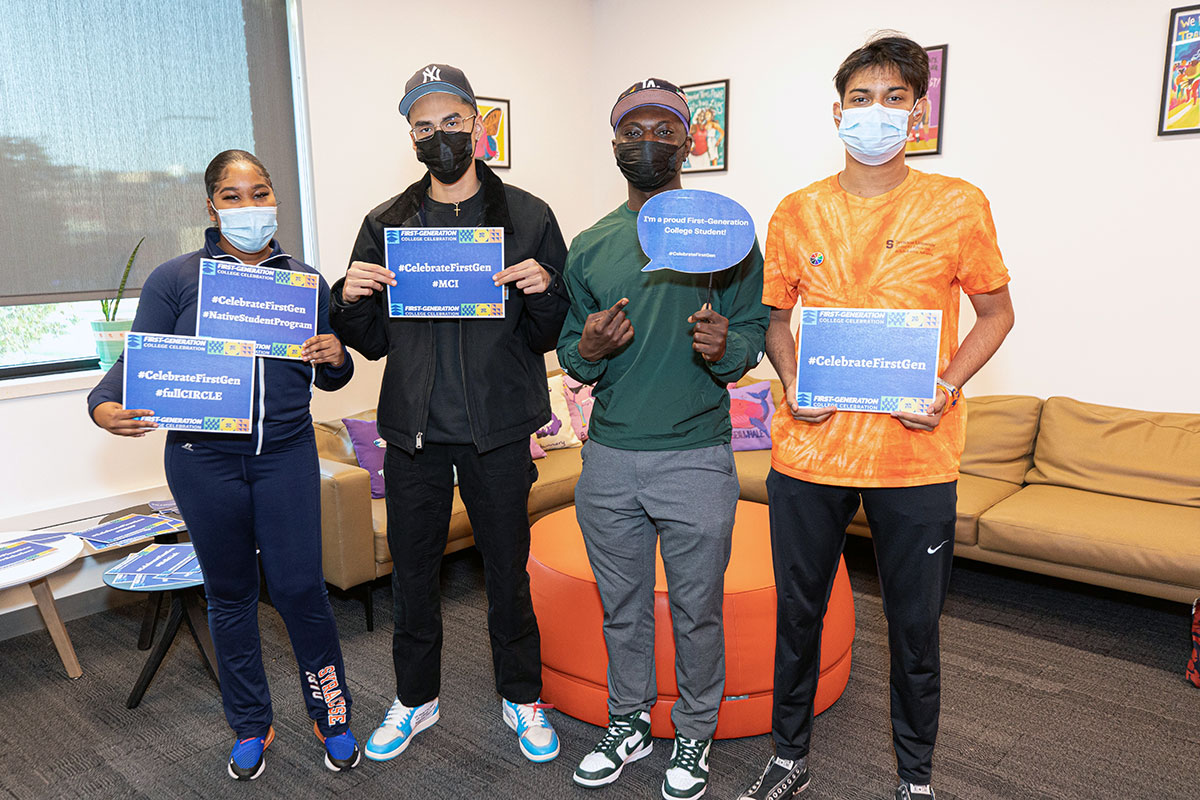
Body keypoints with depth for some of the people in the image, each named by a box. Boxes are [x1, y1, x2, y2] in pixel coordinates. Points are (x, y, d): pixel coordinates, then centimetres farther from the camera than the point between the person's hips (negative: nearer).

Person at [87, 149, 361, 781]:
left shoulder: (305, 281, 6)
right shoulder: (174, 279, 1)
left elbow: (327, 379, 11)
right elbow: (138, 359, -1)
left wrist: (335, 359, -12)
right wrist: (104, 406, -21)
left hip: (287, 453, 0)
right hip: (204, 459, 0)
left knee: (299, 586, -1)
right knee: (230, 594, 12)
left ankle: (332, 716, 21)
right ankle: (250, 728, 30)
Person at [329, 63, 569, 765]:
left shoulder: (528, 217, 1)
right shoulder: (386, 225, 6)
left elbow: (550, 335, 1)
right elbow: (372, 341, 9)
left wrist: (544, 291, -19)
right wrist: (350, 299, -11)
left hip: (499, 431, -2)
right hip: (414, 430, 2)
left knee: (509, 572, 11)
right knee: (412, 573, 14)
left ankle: (523, 697, 33)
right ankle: (416, 698, 36)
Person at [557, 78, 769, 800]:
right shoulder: (590, 247, 8)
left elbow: (754, 330, 1)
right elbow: (570, 351, 11)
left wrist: (725, 348, -22)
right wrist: (587, 351, -12)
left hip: (697, 459, -2)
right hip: (609, 459, 3)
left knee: (697, 610, 10)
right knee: (622, 606, 17)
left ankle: (695, 735, 34)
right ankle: (630, 722, 38)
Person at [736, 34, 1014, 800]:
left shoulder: (958, 205, -1)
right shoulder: (797, 213, 4)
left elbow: (997, 312, 7)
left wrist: (946, 386, -10)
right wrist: (792, 382, -6)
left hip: (915, 457, -1)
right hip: (809, 450, 2)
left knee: (915, 628, 12)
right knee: (798, 614, 14)